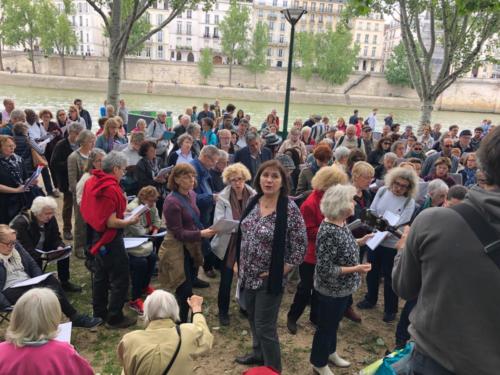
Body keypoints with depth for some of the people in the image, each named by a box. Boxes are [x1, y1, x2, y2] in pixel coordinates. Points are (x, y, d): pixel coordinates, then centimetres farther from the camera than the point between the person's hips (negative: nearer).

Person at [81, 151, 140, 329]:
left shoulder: (91, 182, 2)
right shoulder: (111, 189, -24)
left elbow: (86, 209, 13)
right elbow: (111, 222, -25)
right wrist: (130, 221, -12)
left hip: (96, 234, 9)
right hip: (110, 238, -9)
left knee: (101, 275, 21)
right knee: (120, 278, 3)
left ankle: (99, 313, 33)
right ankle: (114, 318, 12)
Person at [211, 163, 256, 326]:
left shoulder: (253, 195, -8)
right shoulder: (222, 197, -11)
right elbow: (218, 222, -17)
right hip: (228, 242, -1)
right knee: (226, 279, 6)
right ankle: (223, 311, 27)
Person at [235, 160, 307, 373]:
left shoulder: (290, 209, -19)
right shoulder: (253, 202, -2)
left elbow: (300, 248, -15)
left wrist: (278, 272, -14)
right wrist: (239, 263, 8)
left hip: (270, 278, -6)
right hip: (248, 274, 6)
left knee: (265, 326, 5)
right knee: (252, 318, 23)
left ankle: (273, 368, 27)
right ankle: (258, 353, 48)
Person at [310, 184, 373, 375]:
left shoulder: (341, 223, -3)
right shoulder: (328, 231, -31)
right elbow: (325, 269, -28)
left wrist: (360, 241, 4)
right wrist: (355, 269, -27)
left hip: (343, 288, 8)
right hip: (332, 290, -8)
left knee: (333, 323, 27)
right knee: (326, 326, 13)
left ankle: (330, 352, 49)